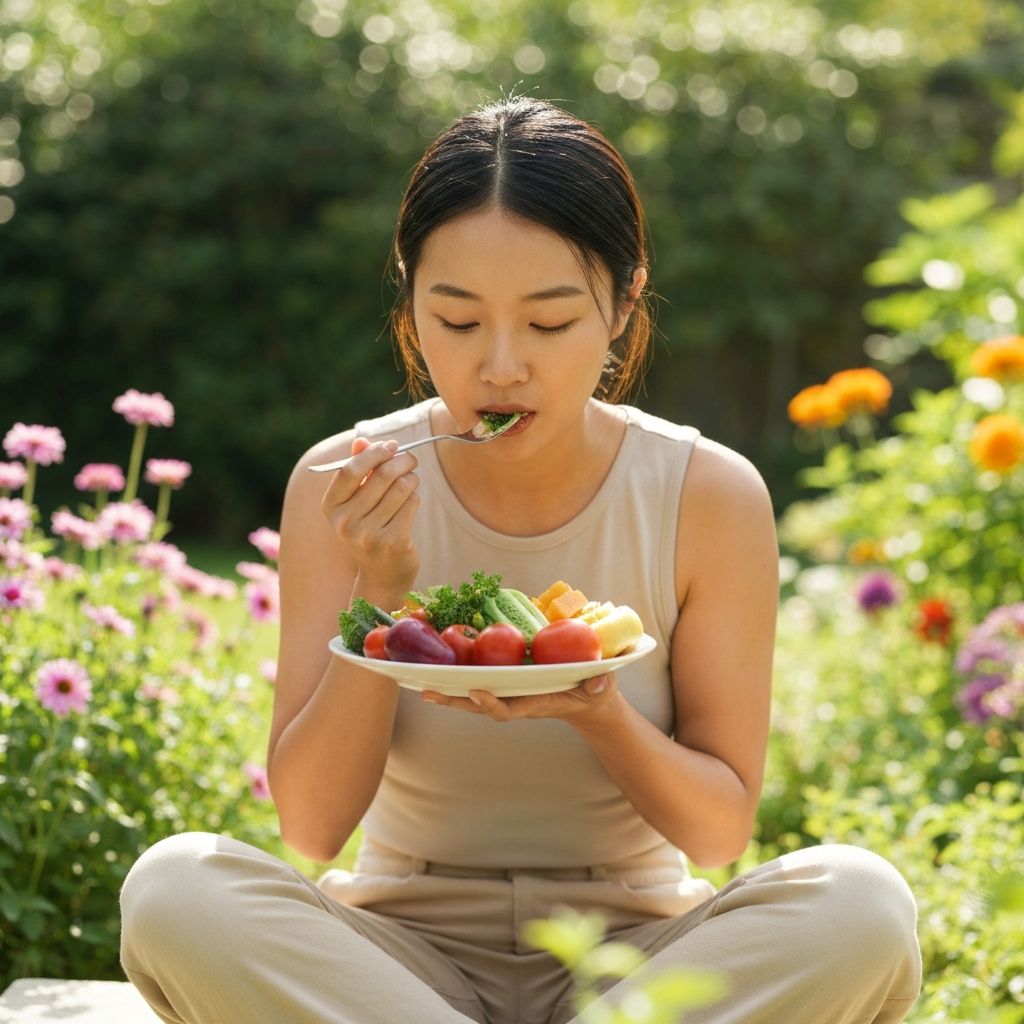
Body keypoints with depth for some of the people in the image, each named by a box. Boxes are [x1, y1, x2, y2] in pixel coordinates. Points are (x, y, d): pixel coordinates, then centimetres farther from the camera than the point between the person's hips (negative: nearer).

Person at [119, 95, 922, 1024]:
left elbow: (722, 828, -5)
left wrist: (597, 714, -25)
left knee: (860, 902, -28)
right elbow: (312, 827, -9)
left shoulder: (709, 498, -9)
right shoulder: (345, 487, -8)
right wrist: (379, 597, -23)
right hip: (404, 946, 1)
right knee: (175, 888, -29)